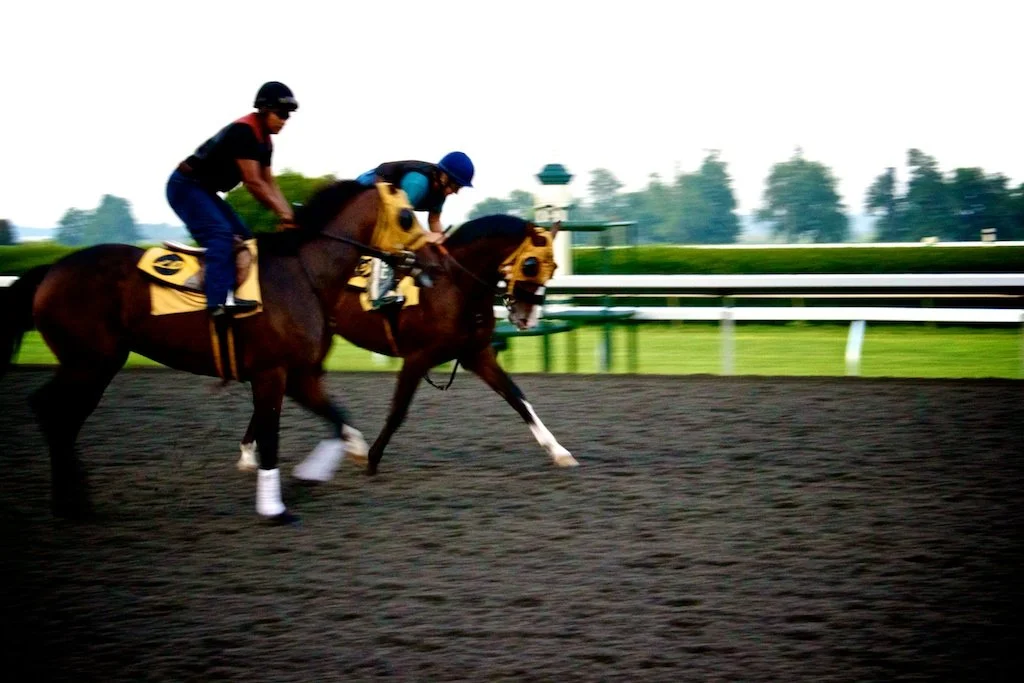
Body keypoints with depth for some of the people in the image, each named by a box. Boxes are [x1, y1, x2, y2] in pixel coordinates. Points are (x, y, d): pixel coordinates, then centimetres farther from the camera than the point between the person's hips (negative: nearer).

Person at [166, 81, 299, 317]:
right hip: (186, 186, -11)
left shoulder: (264, 141, 8)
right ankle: (220, 300, -39)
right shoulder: (243, 132, -23)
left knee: (243, 237, 8)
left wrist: (288, 213, -6)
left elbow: (269, 183, 8)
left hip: (204, 190, 11)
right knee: (220, 233, -27)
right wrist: (283, 213, -25)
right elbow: (253, 183, -26)